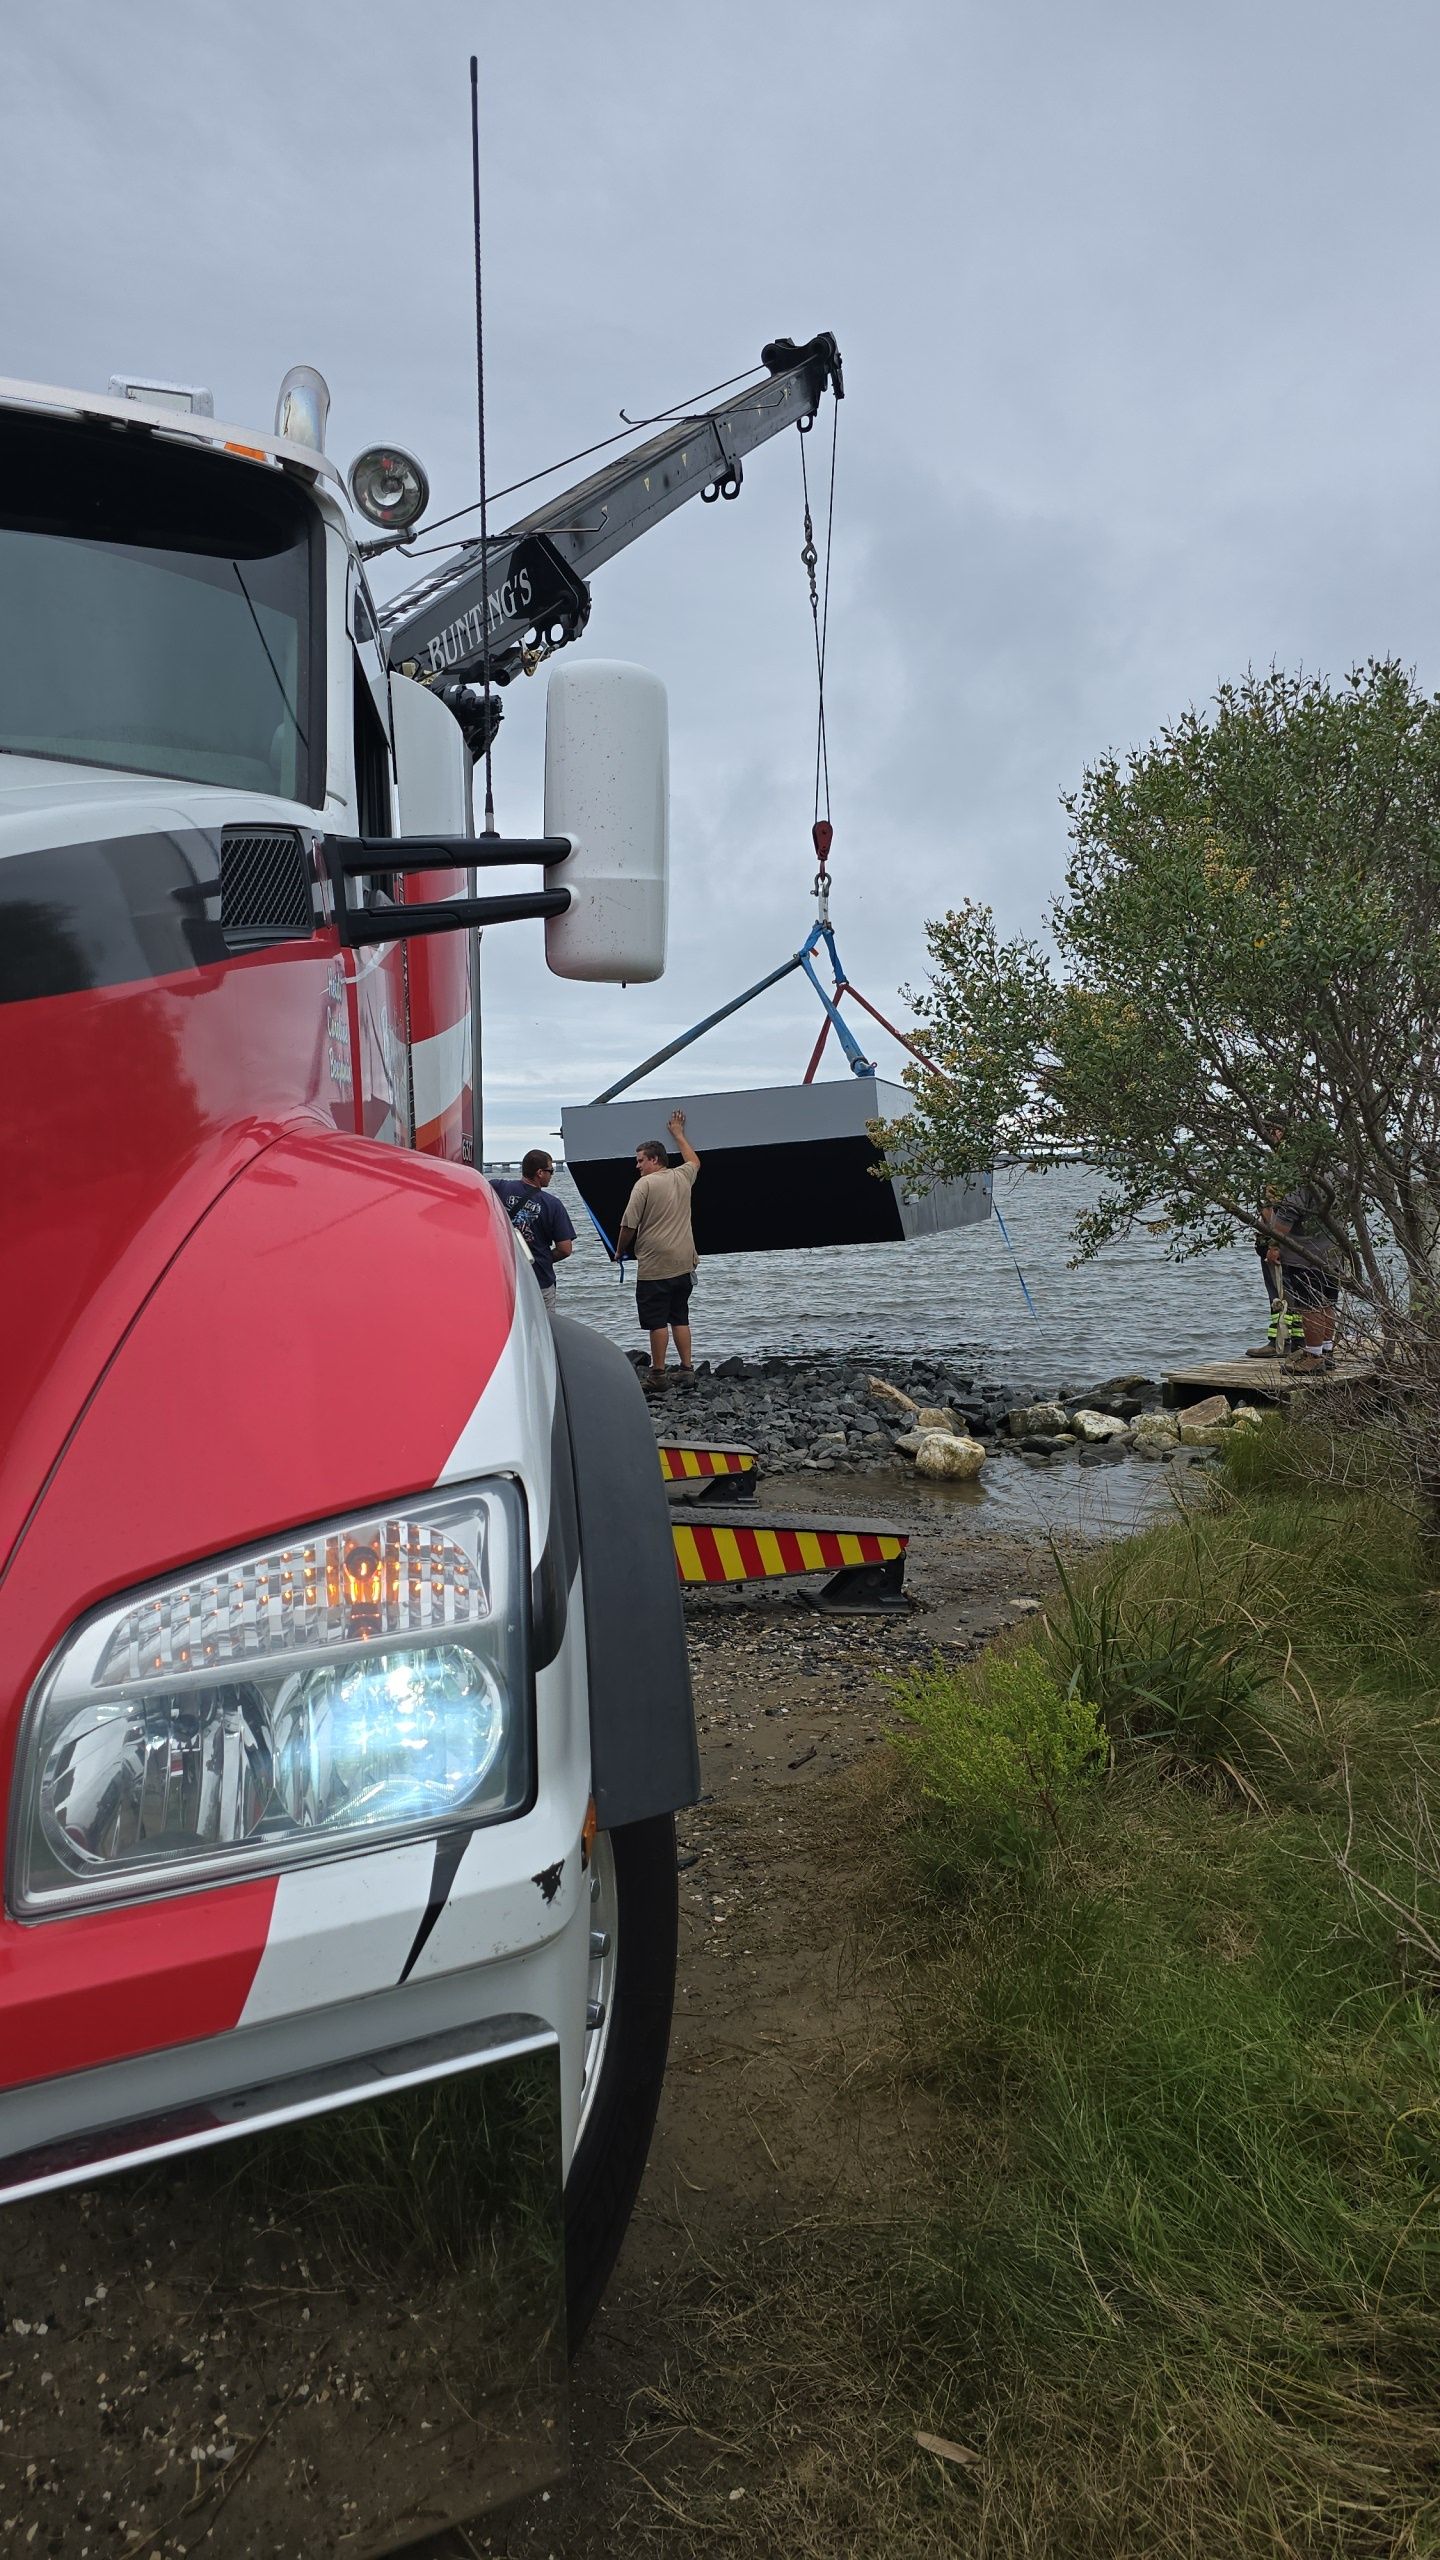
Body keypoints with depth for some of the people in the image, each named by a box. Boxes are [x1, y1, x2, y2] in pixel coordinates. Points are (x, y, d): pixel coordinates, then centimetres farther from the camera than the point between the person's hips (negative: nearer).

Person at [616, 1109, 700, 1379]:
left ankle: (658, 1372, 2)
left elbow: (628, 1226, -11)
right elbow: (694, 1160, 33)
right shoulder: (683, 1177, 8)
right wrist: (678, 1133, 43)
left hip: (654, 1266, -6)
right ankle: (687, 1367, 14)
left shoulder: (645, 1184, -10)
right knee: (680, 1318, 14)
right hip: (683, 1264, 7)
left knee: (657, 1321, -2)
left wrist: (620, 1251, 5)